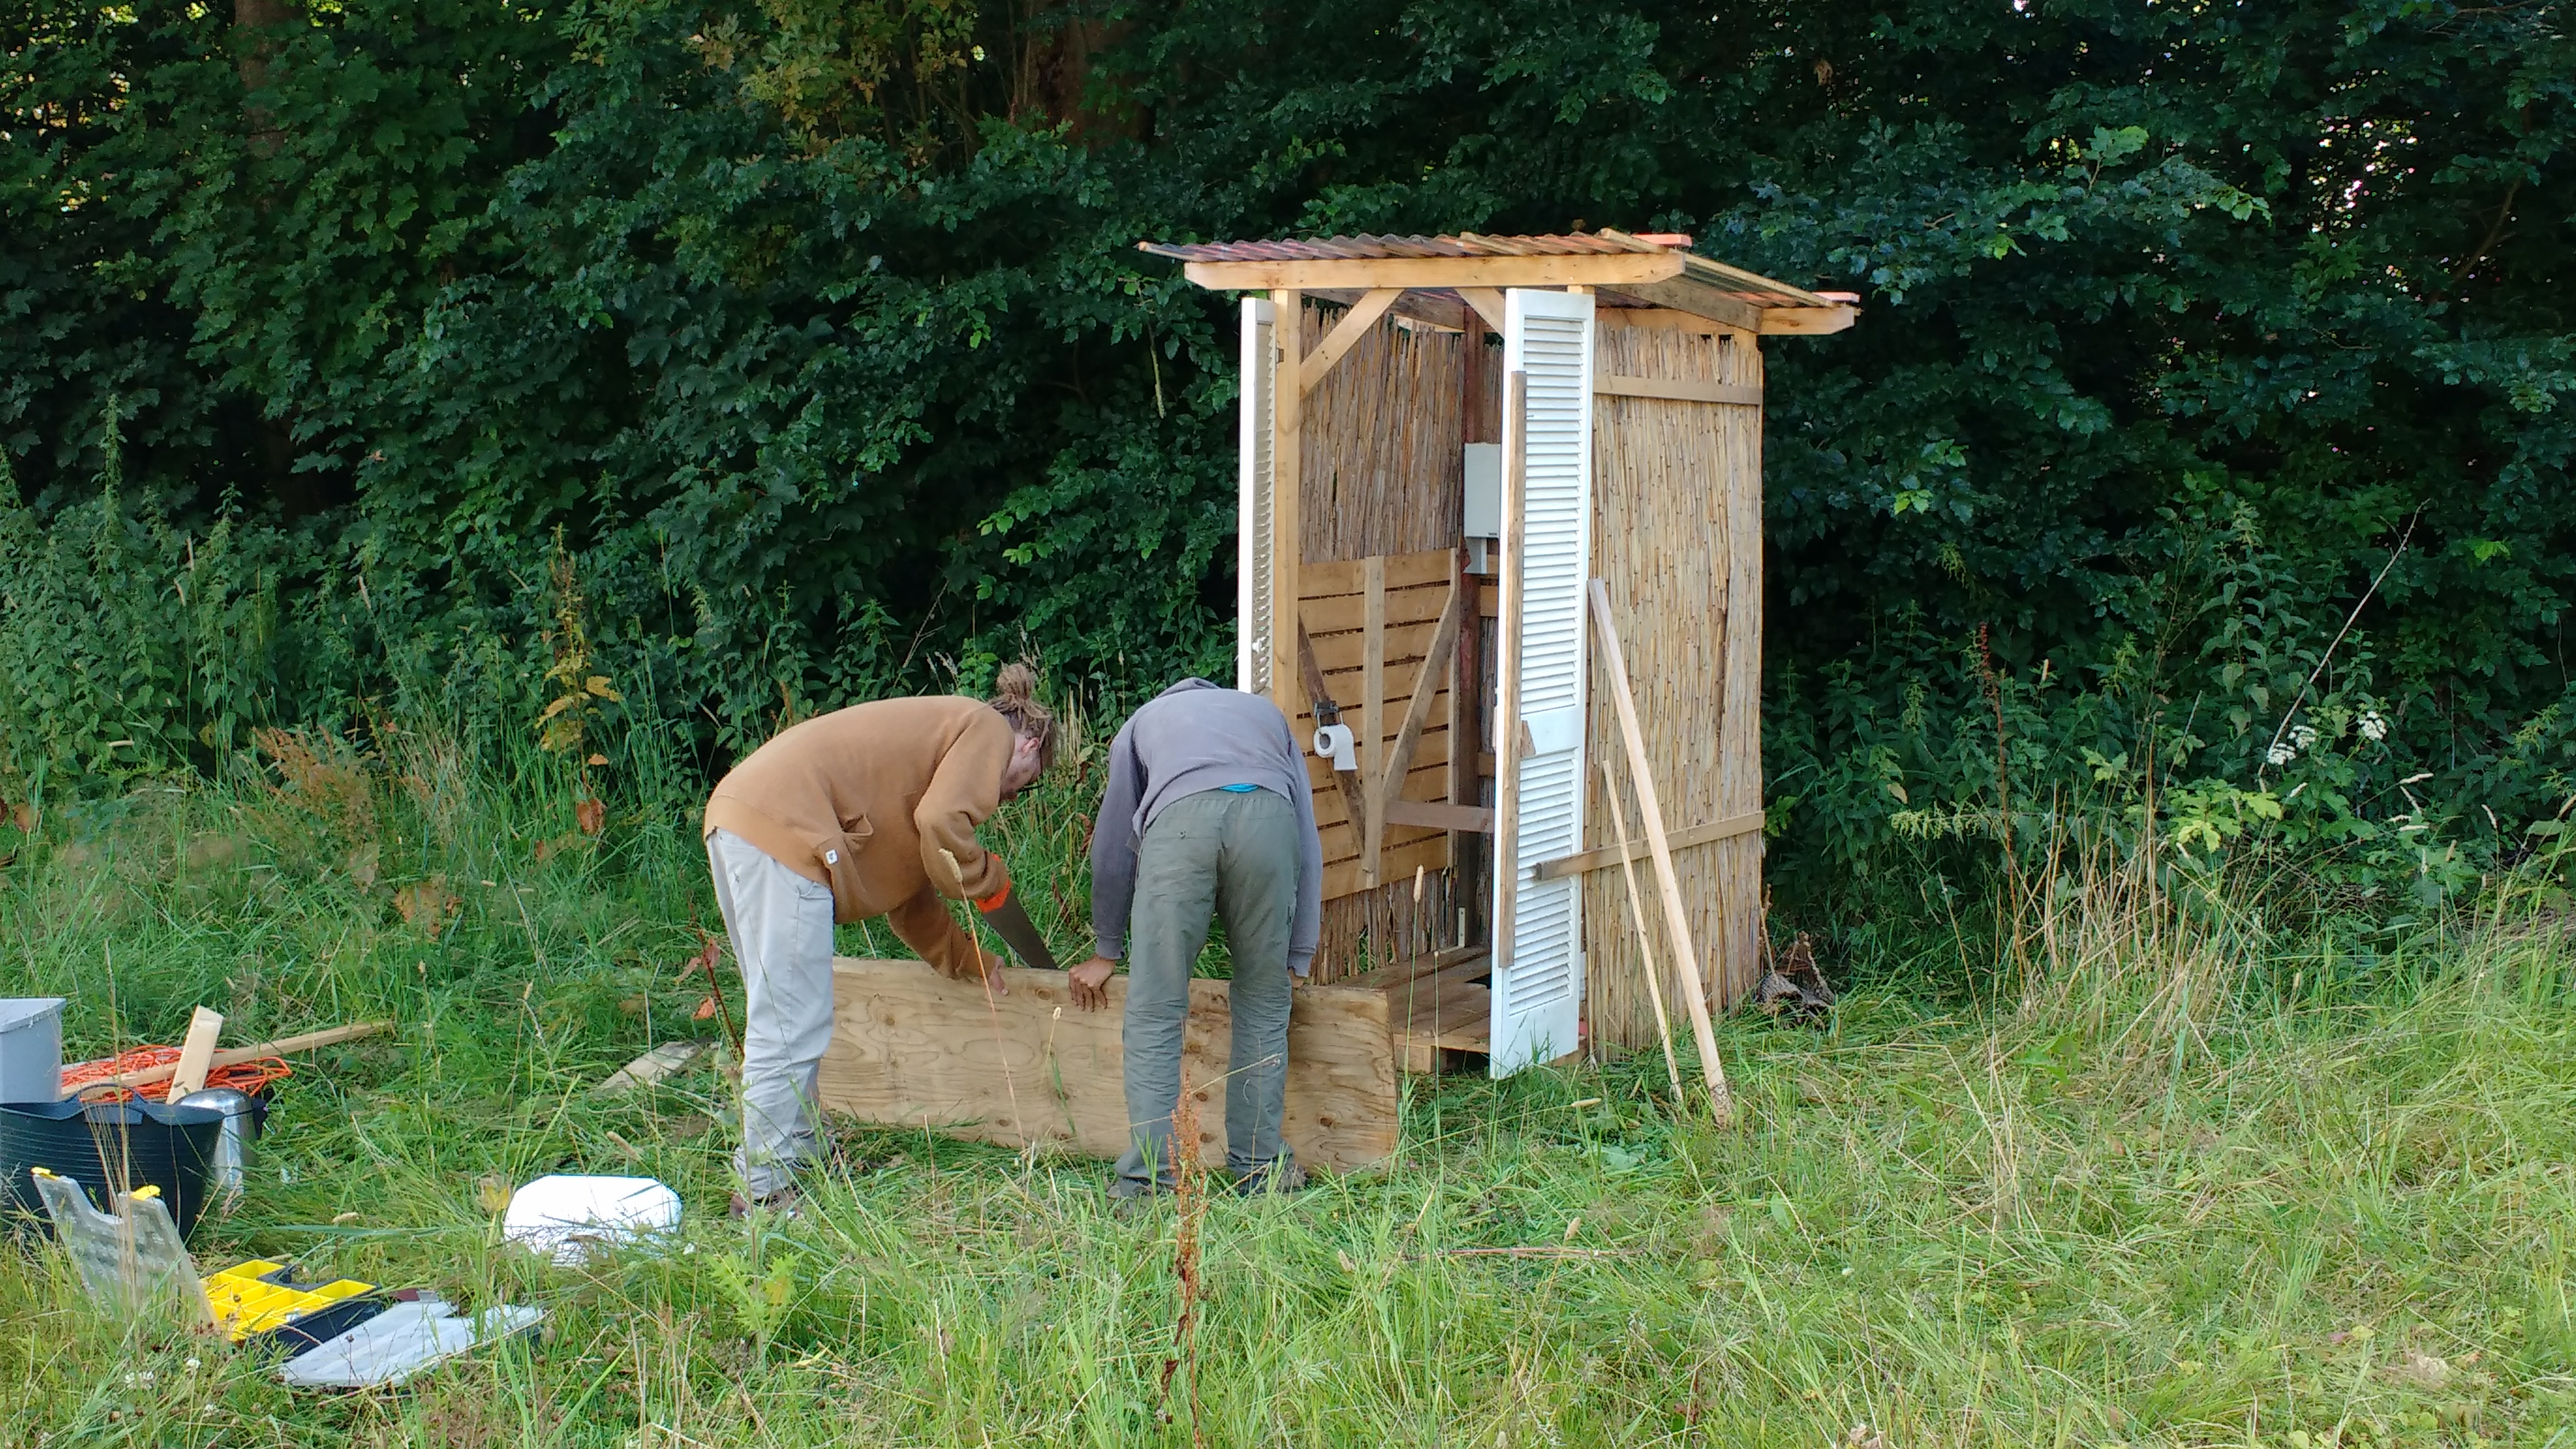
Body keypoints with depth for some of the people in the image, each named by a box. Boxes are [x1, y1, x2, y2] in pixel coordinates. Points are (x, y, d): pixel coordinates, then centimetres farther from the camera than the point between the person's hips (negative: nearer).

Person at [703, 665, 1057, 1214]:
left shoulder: (940, 729, 32)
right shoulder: (989, 730, 5)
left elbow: (910, 895, 36)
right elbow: (941, 823, -13)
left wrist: (970, 961, 39)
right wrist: (986, 877, 5)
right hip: (783, 825, -10)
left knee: (782, 1018, 19)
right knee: (792, 1027, -7)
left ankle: (799, 1152, 29)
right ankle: (765, 1188, -4)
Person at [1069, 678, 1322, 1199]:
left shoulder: (1143, 722, 40)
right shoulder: (1267, 713, 42)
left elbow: (1112, 846, 39)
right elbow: (1309, 844, 35)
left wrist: (1106, 950, 49)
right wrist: (1293, 958, 36)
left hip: (1179, 817, -1)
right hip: (1268, 816, 1)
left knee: (1155, 1014, 5)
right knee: (1262, 1009, 15)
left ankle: (1150, 1174, 2)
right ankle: (1260, 1167, 17)